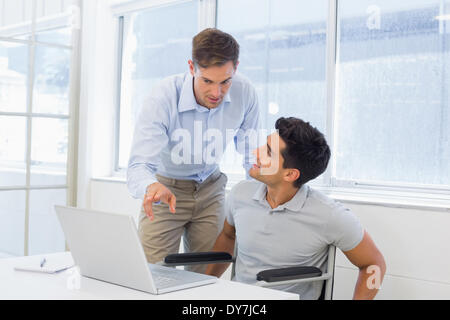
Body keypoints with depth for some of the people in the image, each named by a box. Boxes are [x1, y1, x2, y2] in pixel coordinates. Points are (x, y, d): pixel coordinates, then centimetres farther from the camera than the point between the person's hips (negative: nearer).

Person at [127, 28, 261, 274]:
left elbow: (251, 152, -3)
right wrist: (151, 187, -56)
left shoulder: (244, 92, -18)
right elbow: (138, 166, -34)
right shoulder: (163, 99, -28)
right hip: (166, 187, -2)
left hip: (210, 189, 3)